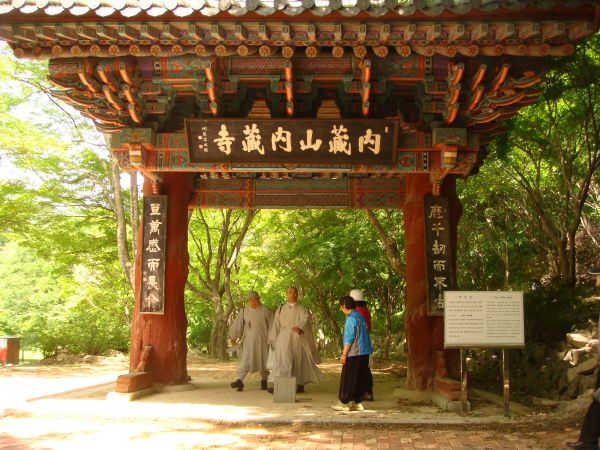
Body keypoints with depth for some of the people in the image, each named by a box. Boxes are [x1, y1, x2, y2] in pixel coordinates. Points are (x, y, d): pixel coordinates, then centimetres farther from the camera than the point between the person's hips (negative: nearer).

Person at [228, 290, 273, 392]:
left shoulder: (265, 310, -3)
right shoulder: (244, 311, 4)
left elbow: (272, 324, -1)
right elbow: (237, 324, 8)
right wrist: (233, 336, 7)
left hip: (262, 341, -1)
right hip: (248, 341, 1)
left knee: (263, 360, 8)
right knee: (245, 360, -10)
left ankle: (264, 380, 22)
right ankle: (240, 380, -18)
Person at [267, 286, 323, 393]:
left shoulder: (302, 309, 3)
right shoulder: (281, 309, 12)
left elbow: (305, 319, -15)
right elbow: (276, 324, 11)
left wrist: (299, 327, -37)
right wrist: (273, 340, 6)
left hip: (297, 340, -1)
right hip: (284, 340, 1)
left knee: (299, 361, 6)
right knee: (282, 360, -11)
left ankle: (300, 384, 21)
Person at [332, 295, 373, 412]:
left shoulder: (351, 318, -13)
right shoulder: (360, 317, 13)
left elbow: (349, 338, -17)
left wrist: (344, 354, -12)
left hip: (354, 354, -8)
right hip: (364, 353, 8)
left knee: (348, 379, 0)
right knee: (360, 379, 11)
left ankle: (344, 403, 5)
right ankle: (358, 402, 14)